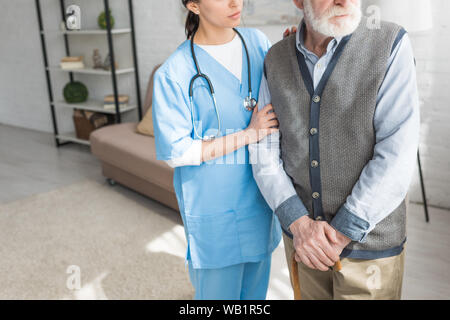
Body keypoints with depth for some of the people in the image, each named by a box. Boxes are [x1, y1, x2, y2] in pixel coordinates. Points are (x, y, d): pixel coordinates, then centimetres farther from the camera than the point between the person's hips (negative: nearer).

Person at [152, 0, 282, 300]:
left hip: (260, 195, 5)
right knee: (219, 289, 13)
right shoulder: (174, 73, -17)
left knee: (256, 287, 22)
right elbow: (176, 152, -15)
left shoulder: (258, 42, -1)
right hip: (214, 209, -5)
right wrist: (249, 135, -17)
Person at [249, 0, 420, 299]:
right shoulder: (277, 60, -4)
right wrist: (298, 224, -19)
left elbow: (397, 156, -21)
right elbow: (265, 151, -5)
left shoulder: (391, 44, -15)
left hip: (369, 239, -3)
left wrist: (340, 234, -22)